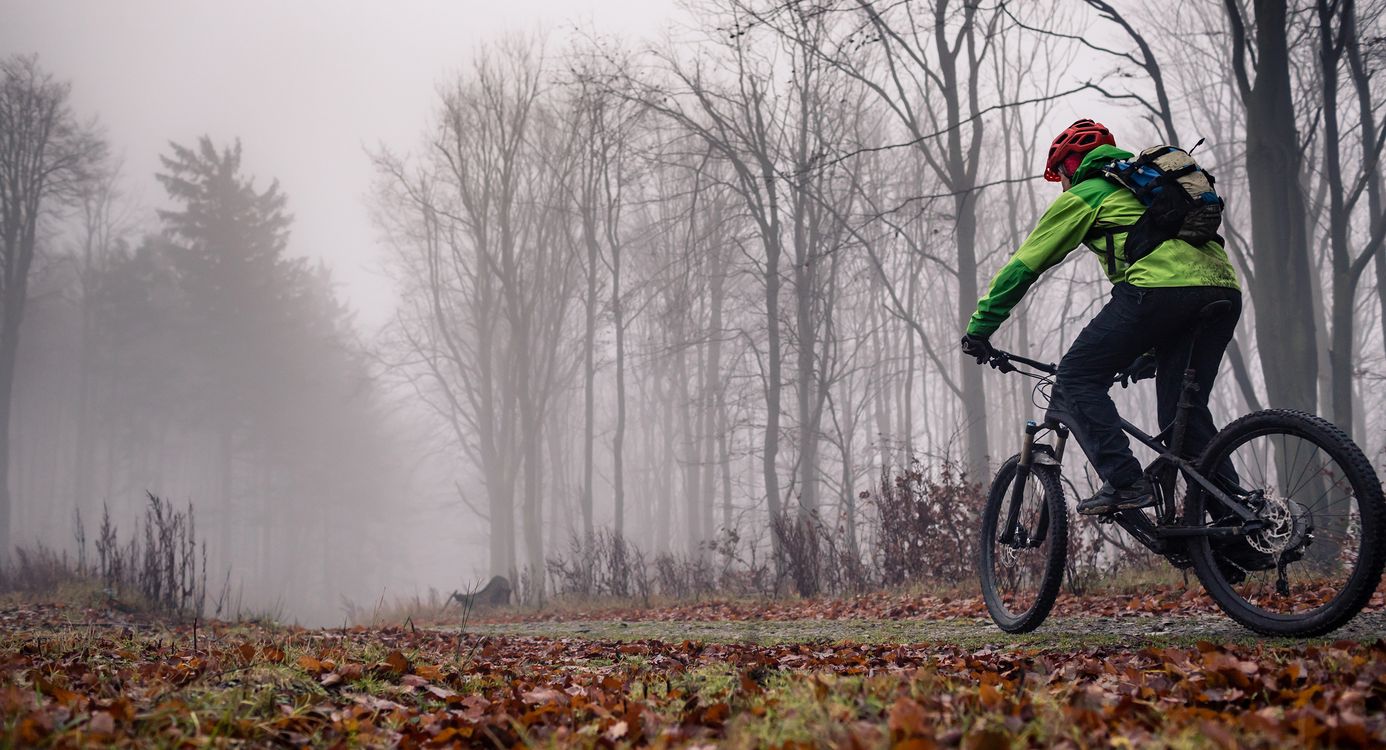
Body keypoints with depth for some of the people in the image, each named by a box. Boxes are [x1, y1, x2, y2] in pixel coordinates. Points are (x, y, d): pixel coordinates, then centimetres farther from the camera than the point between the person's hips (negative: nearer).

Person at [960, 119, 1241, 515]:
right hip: (1224, 287, 8)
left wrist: (979, 327, 20)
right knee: (1185, 410, 16)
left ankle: (1125, 483, -11)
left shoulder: (1082, 196, 16)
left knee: (1077, 380, 1)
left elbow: (1022, 265, 13)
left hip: (1159, 289, -8)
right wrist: (1150, 350, 48)